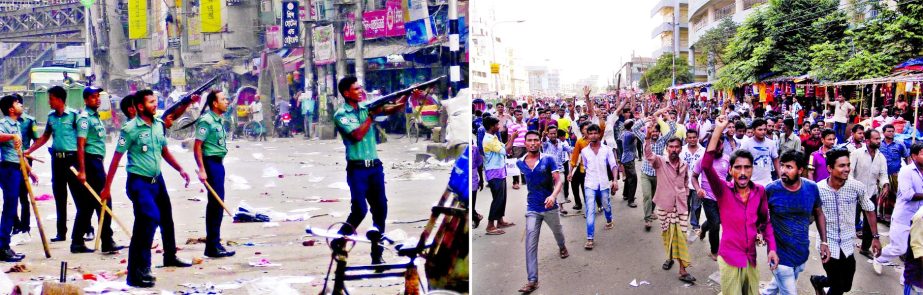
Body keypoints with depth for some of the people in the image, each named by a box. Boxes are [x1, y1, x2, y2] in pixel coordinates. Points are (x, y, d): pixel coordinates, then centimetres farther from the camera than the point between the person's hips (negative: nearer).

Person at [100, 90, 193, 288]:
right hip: (139, 182, -8)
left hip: (157, 179, 8)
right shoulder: (130, 129, -14)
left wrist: (180, 170, 13)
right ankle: (137, 273, -15)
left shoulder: (159, 125, 4)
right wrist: (107, 187, -11)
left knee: (166, 218, 22)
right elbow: (117, 158, -12)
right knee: (148, 220, -20)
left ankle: (170, 256, 46)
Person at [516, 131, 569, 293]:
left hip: (549, 206, -1)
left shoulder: (549, 159, -12)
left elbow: (559, 180, -18)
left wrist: (553, 195, -36)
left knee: (557, 231, 26)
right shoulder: (520, 163, -2)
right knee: (530, 245, -9)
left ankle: (562, 247, 62)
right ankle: (532, 280, -9)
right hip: (532, 209, 1)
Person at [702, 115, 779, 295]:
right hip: (729, 259, -4)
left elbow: (765, 221, 11)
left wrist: (772, 248, 0)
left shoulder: (760, 191, 0)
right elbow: (706, 166, -27)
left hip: (751, 259, 4)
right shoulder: (724, 190, -11)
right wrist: (718, 130, -27)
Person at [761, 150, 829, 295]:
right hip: (780, 253, -4)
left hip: (802, 252, 4)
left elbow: (819, 214, 5)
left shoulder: (811, 188, -10)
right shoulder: (771, 190, -17)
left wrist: (824, 242, 1)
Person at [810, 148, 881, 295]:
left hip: (847, 245, 3)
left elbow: (869, 210, 2)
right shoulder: (818, 189, -16)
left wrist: (875, 237, 4)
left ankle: (818, 281, 41)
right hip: (828, 244, -3)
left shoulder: (857, 187, -13)